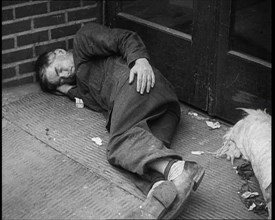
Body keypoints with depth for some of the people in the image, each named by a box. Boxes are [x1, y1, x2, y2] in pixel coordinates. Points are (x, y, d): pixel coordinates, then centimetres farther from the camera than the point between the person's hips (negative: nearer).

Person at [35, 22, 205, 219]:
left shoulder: (83, 39, 23)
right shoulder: (82, 84, 42)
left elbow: (126, 39, 8)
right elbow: (97, 103, 21)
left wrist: (140, 58, -12)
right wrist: (70, 91, 33)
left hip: (134, 80, -7)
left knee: (122, 139, -30)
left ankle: (176, 169, -56)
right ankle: (162, 187, -56)